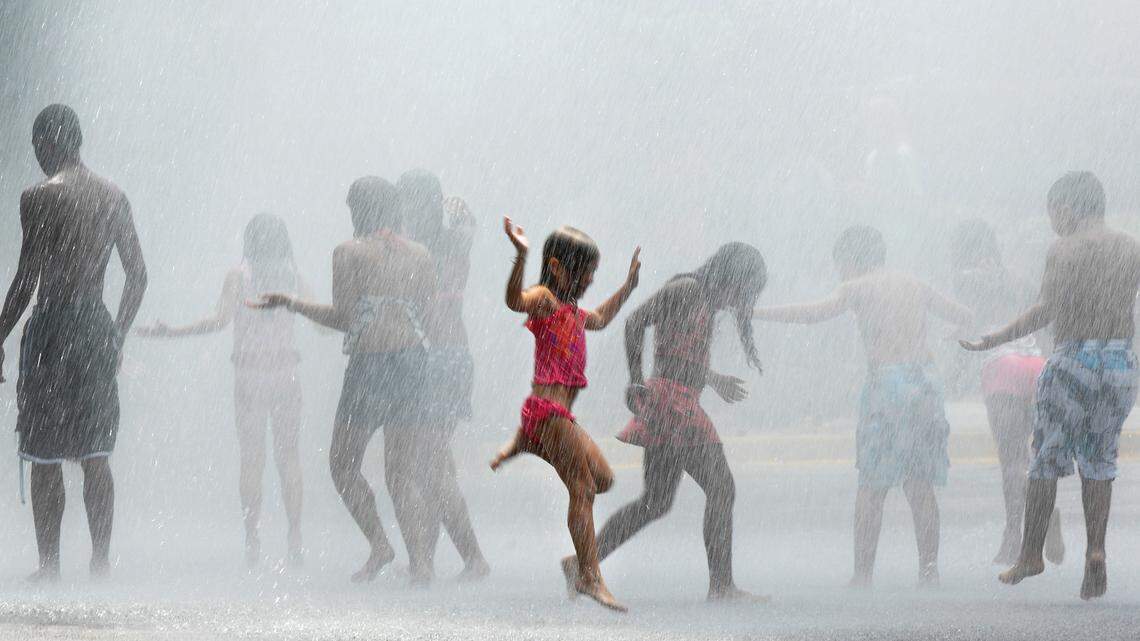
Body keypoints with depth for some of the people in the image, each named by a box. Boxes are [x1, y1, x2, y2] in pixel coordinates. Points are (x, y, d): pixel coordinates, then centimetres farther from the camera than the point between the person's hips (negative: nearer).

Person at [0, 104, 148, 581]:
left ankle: (49, 565, -2)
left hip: (52, 329, -6)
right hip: (98, 329, 6)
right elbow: (138, 275, 11)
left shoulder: (40, 197, -11)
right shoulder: (113, 196, 9)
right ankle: (101, 561, 12)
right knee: (95, 456, 12)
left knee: (44, 458, -1)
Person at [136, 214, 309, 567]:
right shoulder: (293, 276, 4)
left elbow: (221, 320, -14)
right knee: (288, 456, 7)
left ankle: (252, 540, -3)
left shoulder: (239, 275, -3)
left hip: (249, 369, -2)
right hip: (286, 370, 2)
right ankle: (294, 539, 2)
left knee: (251, 458, 1)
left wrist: (169, 332, -10)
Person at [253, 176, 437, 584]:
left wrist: (290, 304, 4)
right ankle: (418, 560, -2)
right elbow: (429, 316, 10)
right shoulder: (420, 256, 11)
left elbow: (343, 318, -7)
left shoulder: (349, 253, -3)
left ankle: (379, 546, 1)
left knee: (343, 464, 10)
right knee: (401, 471, 9)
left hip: (370, 363, -5)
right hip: (414, 362, 5)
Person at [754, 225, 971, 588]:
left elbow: (819, 312, -14)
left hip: (885, 383, -5)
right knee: (921, 486, 10)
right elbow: (963, 317, 27)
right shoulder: (914, 286, 18)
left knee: (871, 487, 0)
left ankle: (863, 572, -3)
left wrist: (755, 313, -13)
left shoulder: (858, 288, 2)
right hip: (923, 385, 5)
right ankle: (929, 568, 5)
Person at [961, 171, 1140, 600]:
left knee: (1047, 457, 7)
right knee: (1099, 460, 12)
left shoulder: (1065, 250, -6)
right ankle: (1096, 549, -4)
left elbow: (1047, 310, -15)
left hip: (1073, 360, -4)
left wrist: (991, 342, -12)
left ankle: (1031, 553, 12)